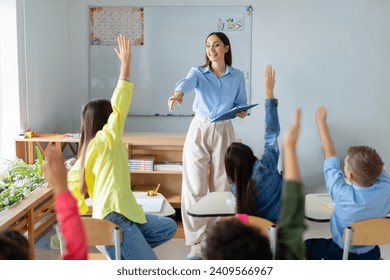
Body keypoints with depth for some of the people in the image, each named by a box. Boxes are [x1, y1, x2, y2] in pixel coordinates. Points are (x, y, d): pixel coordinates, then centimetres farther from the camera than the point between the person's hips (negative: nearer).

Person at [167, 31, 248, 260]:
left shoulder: (237, 76, 4)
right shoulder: (198, 72, -2)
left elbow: (241, 103, 11)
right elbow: (187, 82, -25)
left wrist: (242, 112, -13)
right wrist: (179, 92, -48)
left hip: (224, 132, 1)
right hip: (199, 130, -1)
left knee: (221, 186, 6)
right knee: (194, 186, -5)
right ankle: (196, 243, 2)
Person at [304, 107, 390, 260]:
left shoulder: (343, 195, -35)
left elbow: (329, 154, -21)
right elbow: (377, 167, -3)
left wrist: (321, 121, -9)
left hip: (342, 254, -4)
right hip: (372, 254, 4)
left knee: (308, 245, 23)